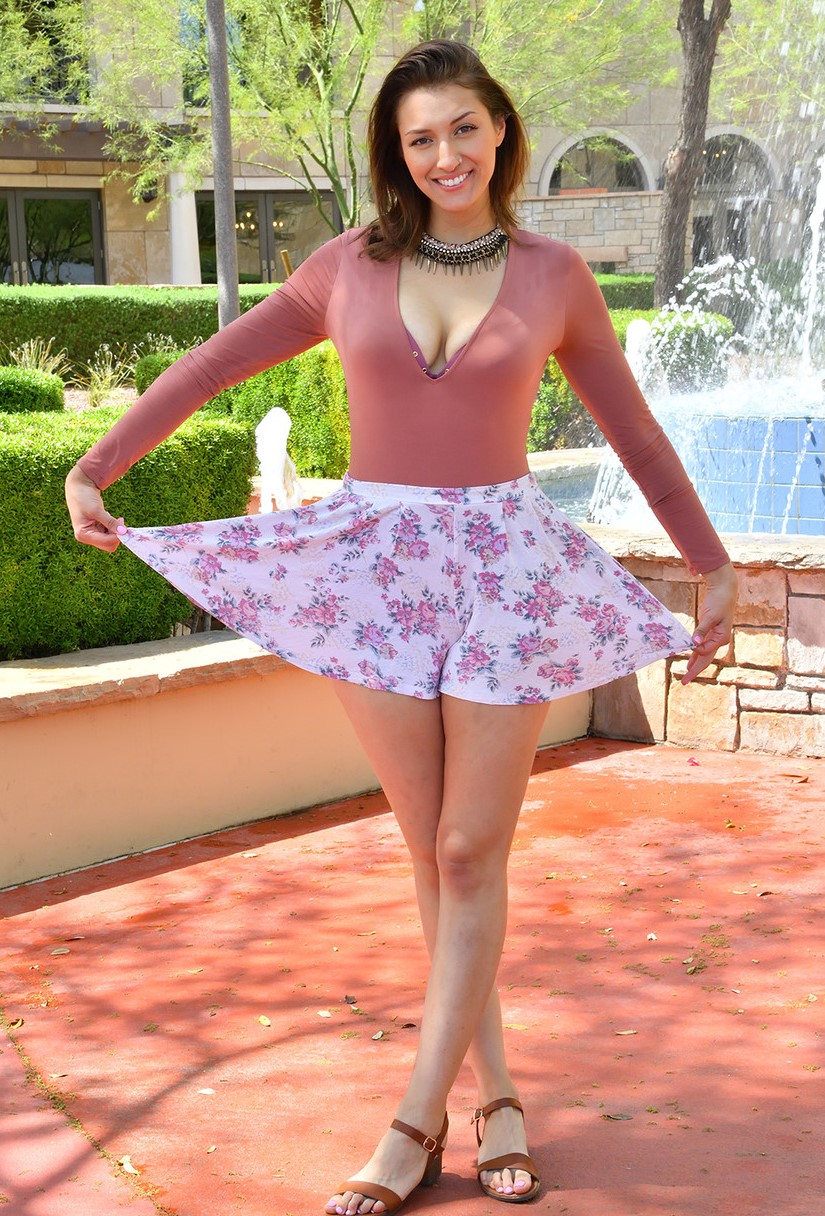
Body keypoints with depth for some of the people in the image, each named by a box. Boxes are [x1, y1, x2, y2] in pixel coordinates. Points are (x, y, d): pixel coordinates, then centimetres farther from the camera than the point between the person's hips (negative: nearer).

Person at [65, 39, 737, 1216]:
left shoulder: (552, 273, 3)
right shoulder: (351, 266, 5)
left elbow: (635, 430, 11)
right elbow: (210, 366, 11)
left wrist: (713, 564, 14)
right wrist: (96, 467, 6)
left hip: (503, 566, -1)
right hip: (376, 564, 1)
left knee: (471, 855, -2)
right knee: (433, 856, 5)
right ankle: (494, 1095, 17)